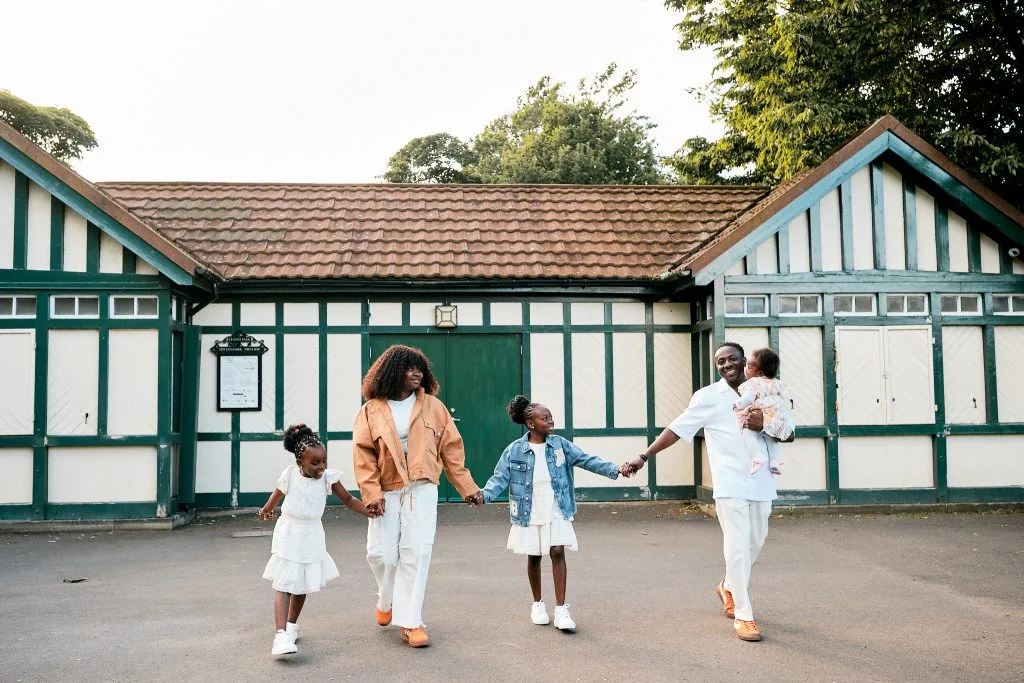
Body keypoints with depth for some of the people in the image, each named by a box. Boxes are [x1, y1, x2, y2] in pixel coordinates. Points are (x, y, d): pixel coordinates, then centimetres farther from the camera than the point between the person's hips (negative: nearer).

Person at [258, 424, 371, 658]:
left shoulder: (328, 477, -10)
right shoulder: (290, 475, -13)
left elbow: (348, 500, -3)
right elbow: (277, 494, 7)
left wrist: (371, 511, -15)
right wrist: (266, 510, 26)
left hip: (312, 536, 3)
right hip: (289, 534, -3)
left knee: (303, 585, 13)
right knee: (284, 585, -10)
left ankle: (292, 625, 34)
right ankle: (281, 635, -18)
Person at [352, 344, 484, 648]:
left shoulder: (433, 406, 3)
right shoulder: (372, 410, 1)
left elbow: (451, 449, 6)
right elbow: (363, 455, -2)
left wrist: (468, 487, 6)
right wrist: (372, 494, -12)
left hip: (422, 490, 0)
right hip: (387, 492, 0)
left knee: (416, 554, -4)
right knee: (381, 553, 1)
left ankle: (410, 622, 6)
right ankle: (387, 599, 33)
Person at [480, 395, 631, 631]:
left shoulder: (560, 445, -3)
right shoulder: (514, 450, -8)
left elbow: (587, 460, -6)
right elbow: (500, 477, -12)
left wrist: (615, 469, -17)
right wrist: (485, 495, -30)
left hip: (557, 513, 1)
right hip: (529, 515, 0)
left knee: (558, 552, -8)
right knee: (533, 557, 11)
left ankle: (561, 609, -1)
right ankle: (538, 604, 31)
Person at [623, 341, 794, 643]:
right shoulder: (709, 396, -1)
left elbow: (789, 434, 7)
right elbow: (677, 429, -2)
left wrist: (765, 425, -14)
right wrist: (644, 456, -7)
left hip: (761, 482, 4)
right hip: (731, 485, -4)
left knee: (755, 544, 15)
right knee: (738, 548, -6)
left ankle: (728, 587, 40)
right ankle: (743, 615, 5)